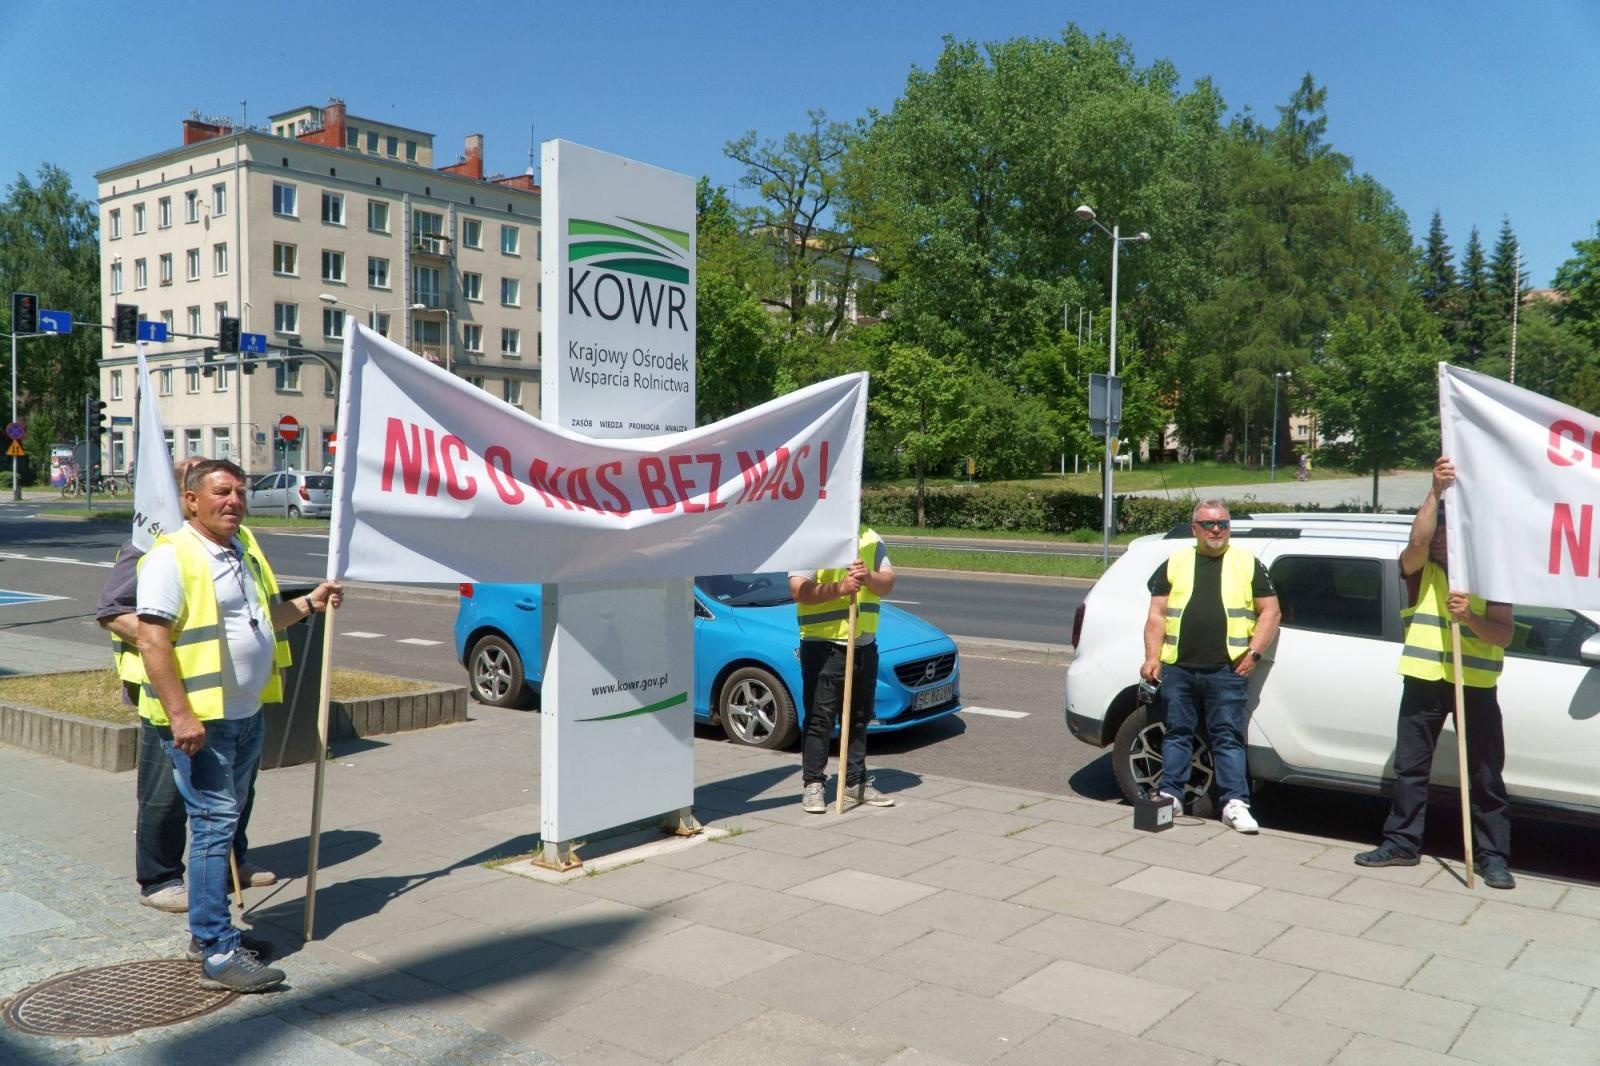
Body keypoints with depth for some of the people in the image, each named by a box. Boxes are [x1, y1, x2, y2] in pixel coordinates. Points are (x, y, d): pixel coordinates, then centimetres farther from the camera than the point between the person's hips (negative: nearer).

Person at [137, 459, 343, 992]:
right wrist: (180, 715, -25)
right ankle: (218, 955, -5)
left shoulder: (246, 547, 13)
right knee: (214, 823, -9)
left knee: (225, 822, 16)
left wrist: (308, 604, 12)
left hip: (247, 713, 9)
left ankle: (208, 929, 28)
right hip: (199, 719, -9)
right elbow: (152, 639, -20)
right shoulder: (171, 557, -14)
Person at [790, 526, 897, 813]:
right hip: (823, 646, -5)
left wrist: (869, 577, -16)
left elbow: (887, 584, 6)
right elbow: (798, 590, -14)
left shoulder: (872, 540, 11)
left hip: (864, 645, 6)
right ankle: (813, 784, 6)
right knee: (820, 718, -3)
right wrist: (839, 589, -26)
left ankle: (856, 780, 24)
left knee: (860, 717, 13)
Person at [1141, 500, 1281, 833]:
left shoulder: (1248, 563, 10)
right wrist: (1152, 657, -1)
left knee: (1228, 736, -1)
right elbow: (1156, 615, 9)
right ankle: (1170, 794, 15)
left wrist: (1254, 652, -4)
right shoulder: (1175, 563, 13)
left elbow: (1270, 610, 8)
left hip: (1227, 670, -2)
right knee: (1177, 732, 8)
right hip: (1177, 668, 2)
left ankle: (1235, 803, 2)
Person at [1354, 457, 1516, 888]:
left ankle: (1493, 856, 11)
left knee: (1486, 774, 3)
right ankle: (1401, 842, 17)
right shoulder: (1418, 569, 6)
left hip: (1475, 684, -1)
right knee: (1409, 767, 7)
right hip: (1423, 679, 1)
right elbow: (1418, 540, -19)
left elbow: (1504, 634, -4)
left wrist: (1469, 616, -23)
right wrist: (1436, 490, -21)